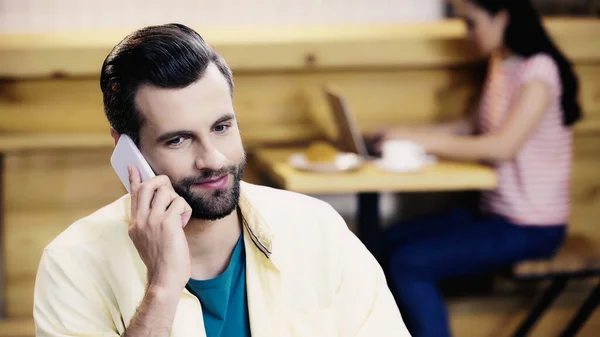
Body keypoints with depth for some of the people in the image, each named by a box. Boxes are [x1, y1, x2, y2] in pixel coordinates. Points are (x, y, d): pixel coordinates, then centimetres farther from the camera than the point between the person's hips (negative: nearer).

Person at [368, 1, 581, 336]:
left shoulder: (539, 70, -17)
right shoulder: (501, 66, 10)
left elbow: (504, 146, -24)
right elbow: (476, 126, 16)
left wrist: (425, 140, -18)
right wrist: (410, 135, 3)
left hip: (531, 229, -9)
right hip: (495, 212, 9)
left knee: (409, 263, -17)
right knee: (392, 240, 4)